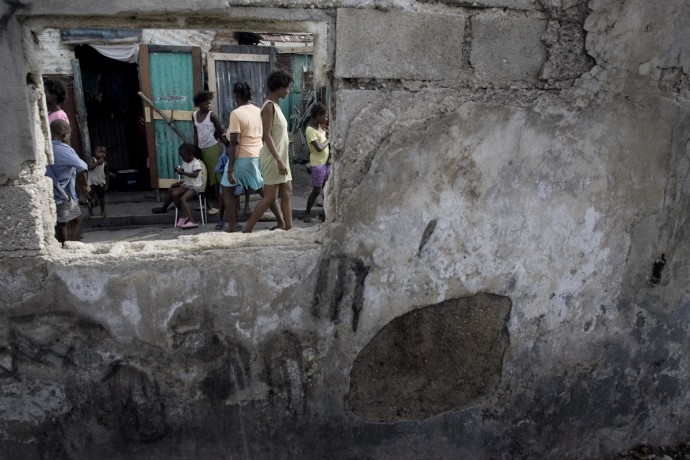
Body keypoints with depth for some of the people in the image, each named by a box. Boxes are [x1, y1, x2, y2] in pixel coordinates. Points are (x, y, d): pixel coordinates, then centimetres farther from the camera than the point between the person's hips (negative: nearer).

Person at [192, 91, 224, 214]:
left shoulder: (212, 115, -10)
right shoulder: (194, 115, 7)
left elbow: (220, 130, -9)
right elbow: (196, 133, 11)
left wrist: (212, 138, 2)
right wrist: (195, 147, 6)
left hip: (212, 148, -6)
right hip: (201, 148, 6)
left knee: (214, 174, -4)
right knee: (207, 175, 9)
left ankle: (218, 203, 0)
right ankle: (212, 200, 17)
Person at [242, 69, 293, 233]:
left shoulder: (276, 106, 14)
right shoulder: (269, 106, -14)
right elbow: (267, 136, -20)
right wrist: (279, 160, -25)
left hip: (281, 157, 10)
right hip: (273, 159, -10)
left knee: (287, 193, 9)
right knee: (270, 197, -6)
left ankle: (288, 227, 14)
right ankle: (246, 230, 1)